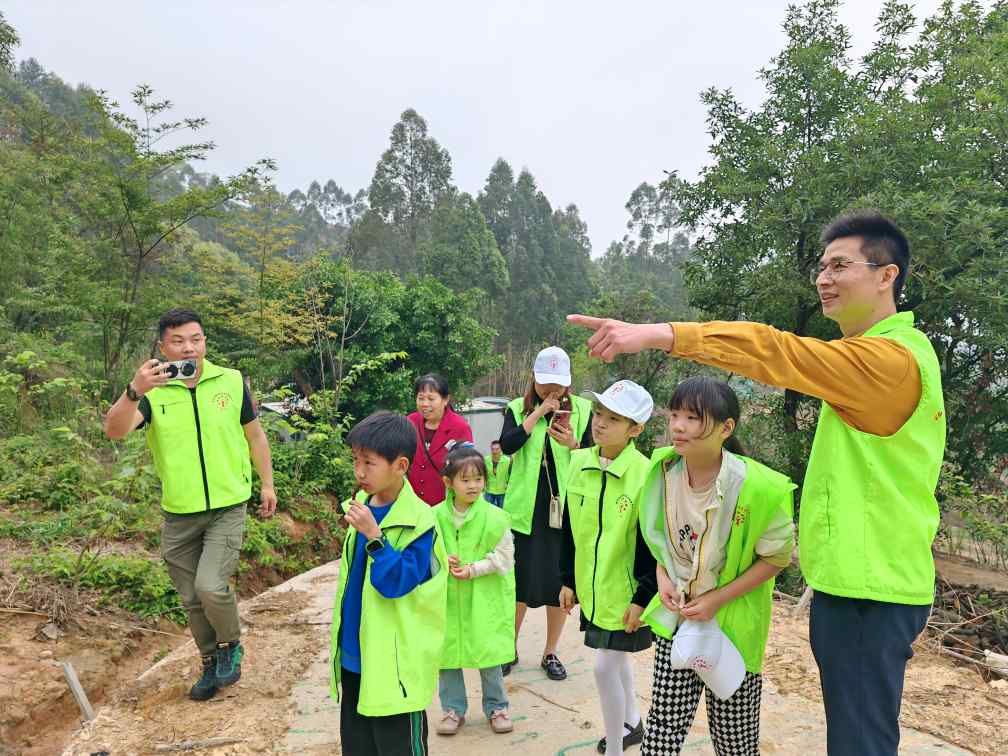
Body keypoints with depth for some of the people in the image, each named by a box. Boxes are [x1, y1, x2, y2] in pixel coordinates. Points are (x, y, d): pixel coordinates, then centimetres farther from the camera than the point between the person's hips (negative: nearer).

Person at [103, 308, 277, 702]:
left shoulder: (232, 381, -5)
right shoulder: (152, 391, -6)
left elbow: (254, 434, 6)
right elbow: (114, 431, -21)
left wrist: (267, 484, 8)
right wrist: (134, 390, -38)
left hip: (228, 508, -2)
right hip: (178, 515, 2)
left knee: (211, 586, -17)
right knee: (192, 599, 14)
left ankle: (231, 646, 14)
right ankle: (212, 664, 37)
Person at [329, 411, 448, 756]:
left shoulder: (418, 521, -21)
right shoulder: (361, 507, 2)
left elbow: (398, 582, -25)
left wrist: (373, 535, -33)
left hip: (396, 661, -7)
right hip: (354, 656, 7)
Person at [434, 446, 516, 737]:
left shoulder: (494, 517, -11)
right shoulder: (436, 516, -6)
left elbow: (503, 557, -7)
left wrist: (473, 569, -16)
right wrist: (442, 562, -15)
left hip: (483, 598, -2)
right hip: (447, 597, 2)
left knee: (488, 652, 8)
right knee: (446, 651, 10)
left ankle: (496, 707, 29)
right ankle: (453, 708, 30)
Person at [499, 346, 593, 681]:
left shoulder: (581, 409, 3)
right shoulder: (518, 408, 2)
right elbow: (507, 445, -15)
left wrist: (573, 444, -18)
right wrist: (538, 413, -19)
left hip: (565, 505, 1)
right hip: (526, 507, -1)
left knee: (560, 581, 9)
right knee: (520, 580, 6)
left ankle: (551, 653, 28)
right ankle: (510, 649, 27)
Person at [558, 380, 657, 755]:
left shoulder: (645, 475, -20)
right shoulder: (578, 463, -3)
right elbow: (570, 527, 6)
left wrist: (643, 598, -14)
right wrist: (568, 579, 9)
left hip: (626, 593, -6)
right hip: (592, 587, 6)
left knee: (605, 666, -2)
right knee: (617, 657, 23)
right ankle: (632, 722, 47)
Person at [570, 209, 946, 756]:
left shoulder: (890, 357, -19)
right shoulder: (879, 352, 15)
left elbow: (776, 353, -33)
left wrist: (658, 334, -38)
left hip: (869, 592, -10)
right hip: (853, 580, 10)